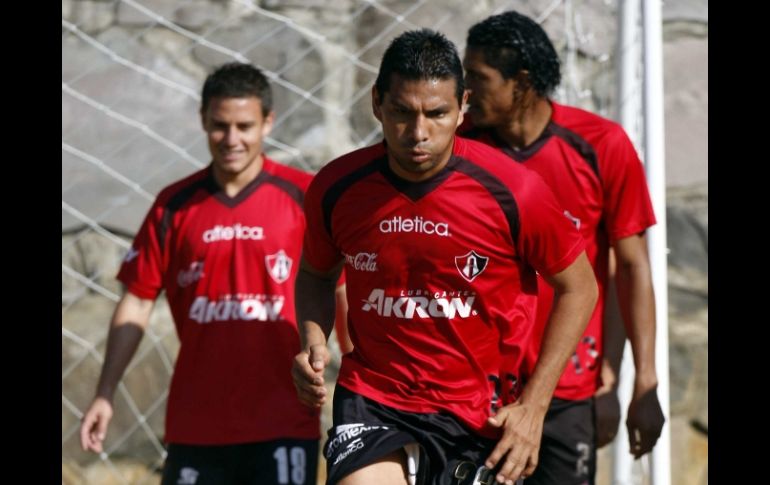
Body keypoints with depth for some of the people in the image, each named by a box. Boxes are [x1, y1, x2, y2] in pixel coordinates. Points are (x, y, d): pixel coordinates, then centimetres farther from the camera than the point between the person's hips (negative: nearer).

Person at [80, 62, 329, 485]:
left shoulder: (302, 196, -1)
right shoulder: (174, 206, 6)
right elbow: (137, 303, 8)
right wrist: (105, 394, 2)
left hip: (283, 426, -3)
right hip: (195, 427, 3)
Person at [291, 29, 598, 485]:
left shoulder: (511, 190, -13)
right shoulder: (337, 189, -6)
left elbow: (578, 287, 0)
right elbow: (316, 274, 15)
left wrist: (533, 408, -4)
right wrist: (313, 341, -6)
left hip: (480, 413, 0)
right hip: (371, 401, 0)